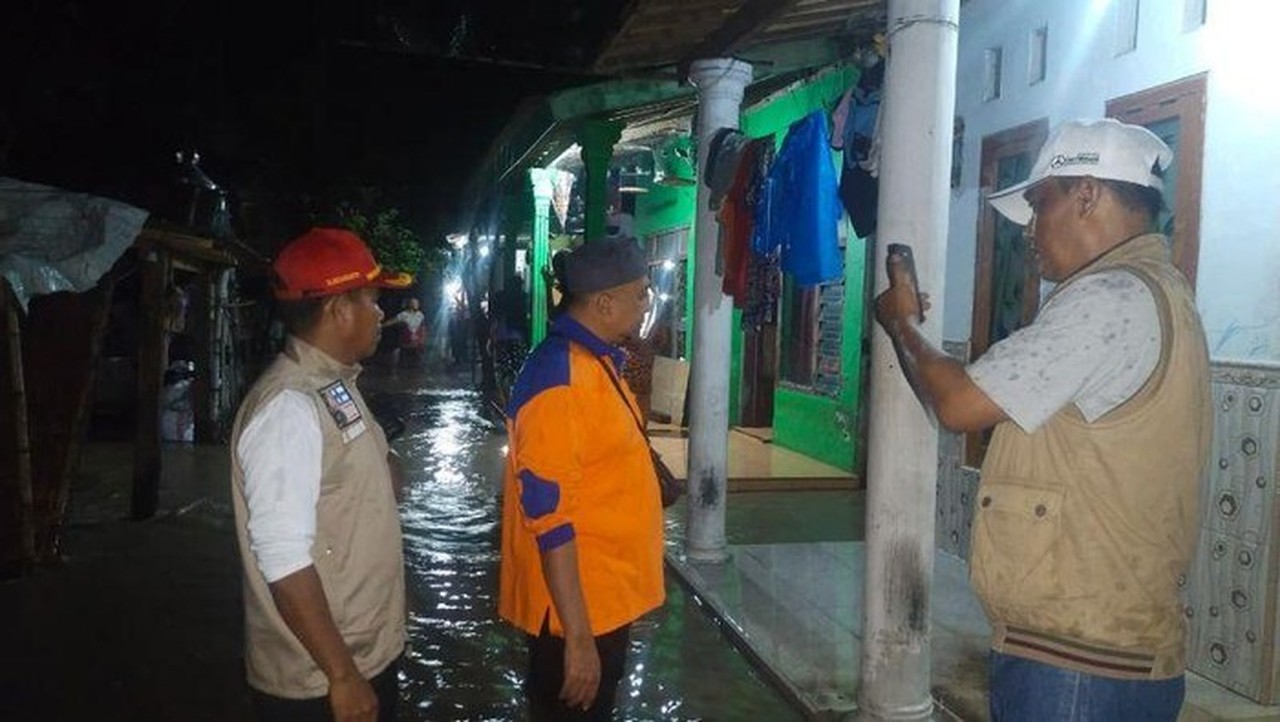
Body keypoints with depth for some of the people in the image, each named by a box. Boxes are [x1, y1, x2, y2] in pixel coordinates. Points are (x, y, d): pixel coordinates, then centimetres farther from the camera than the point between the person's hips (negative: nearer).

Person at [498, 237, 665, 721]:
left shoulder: (597, 361, 8)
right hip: (576, 606, -9)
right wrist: (577, 636, -24)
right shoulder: (560, 380, -23)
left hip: (605, 597, 9)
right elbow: (550, 517, -25)